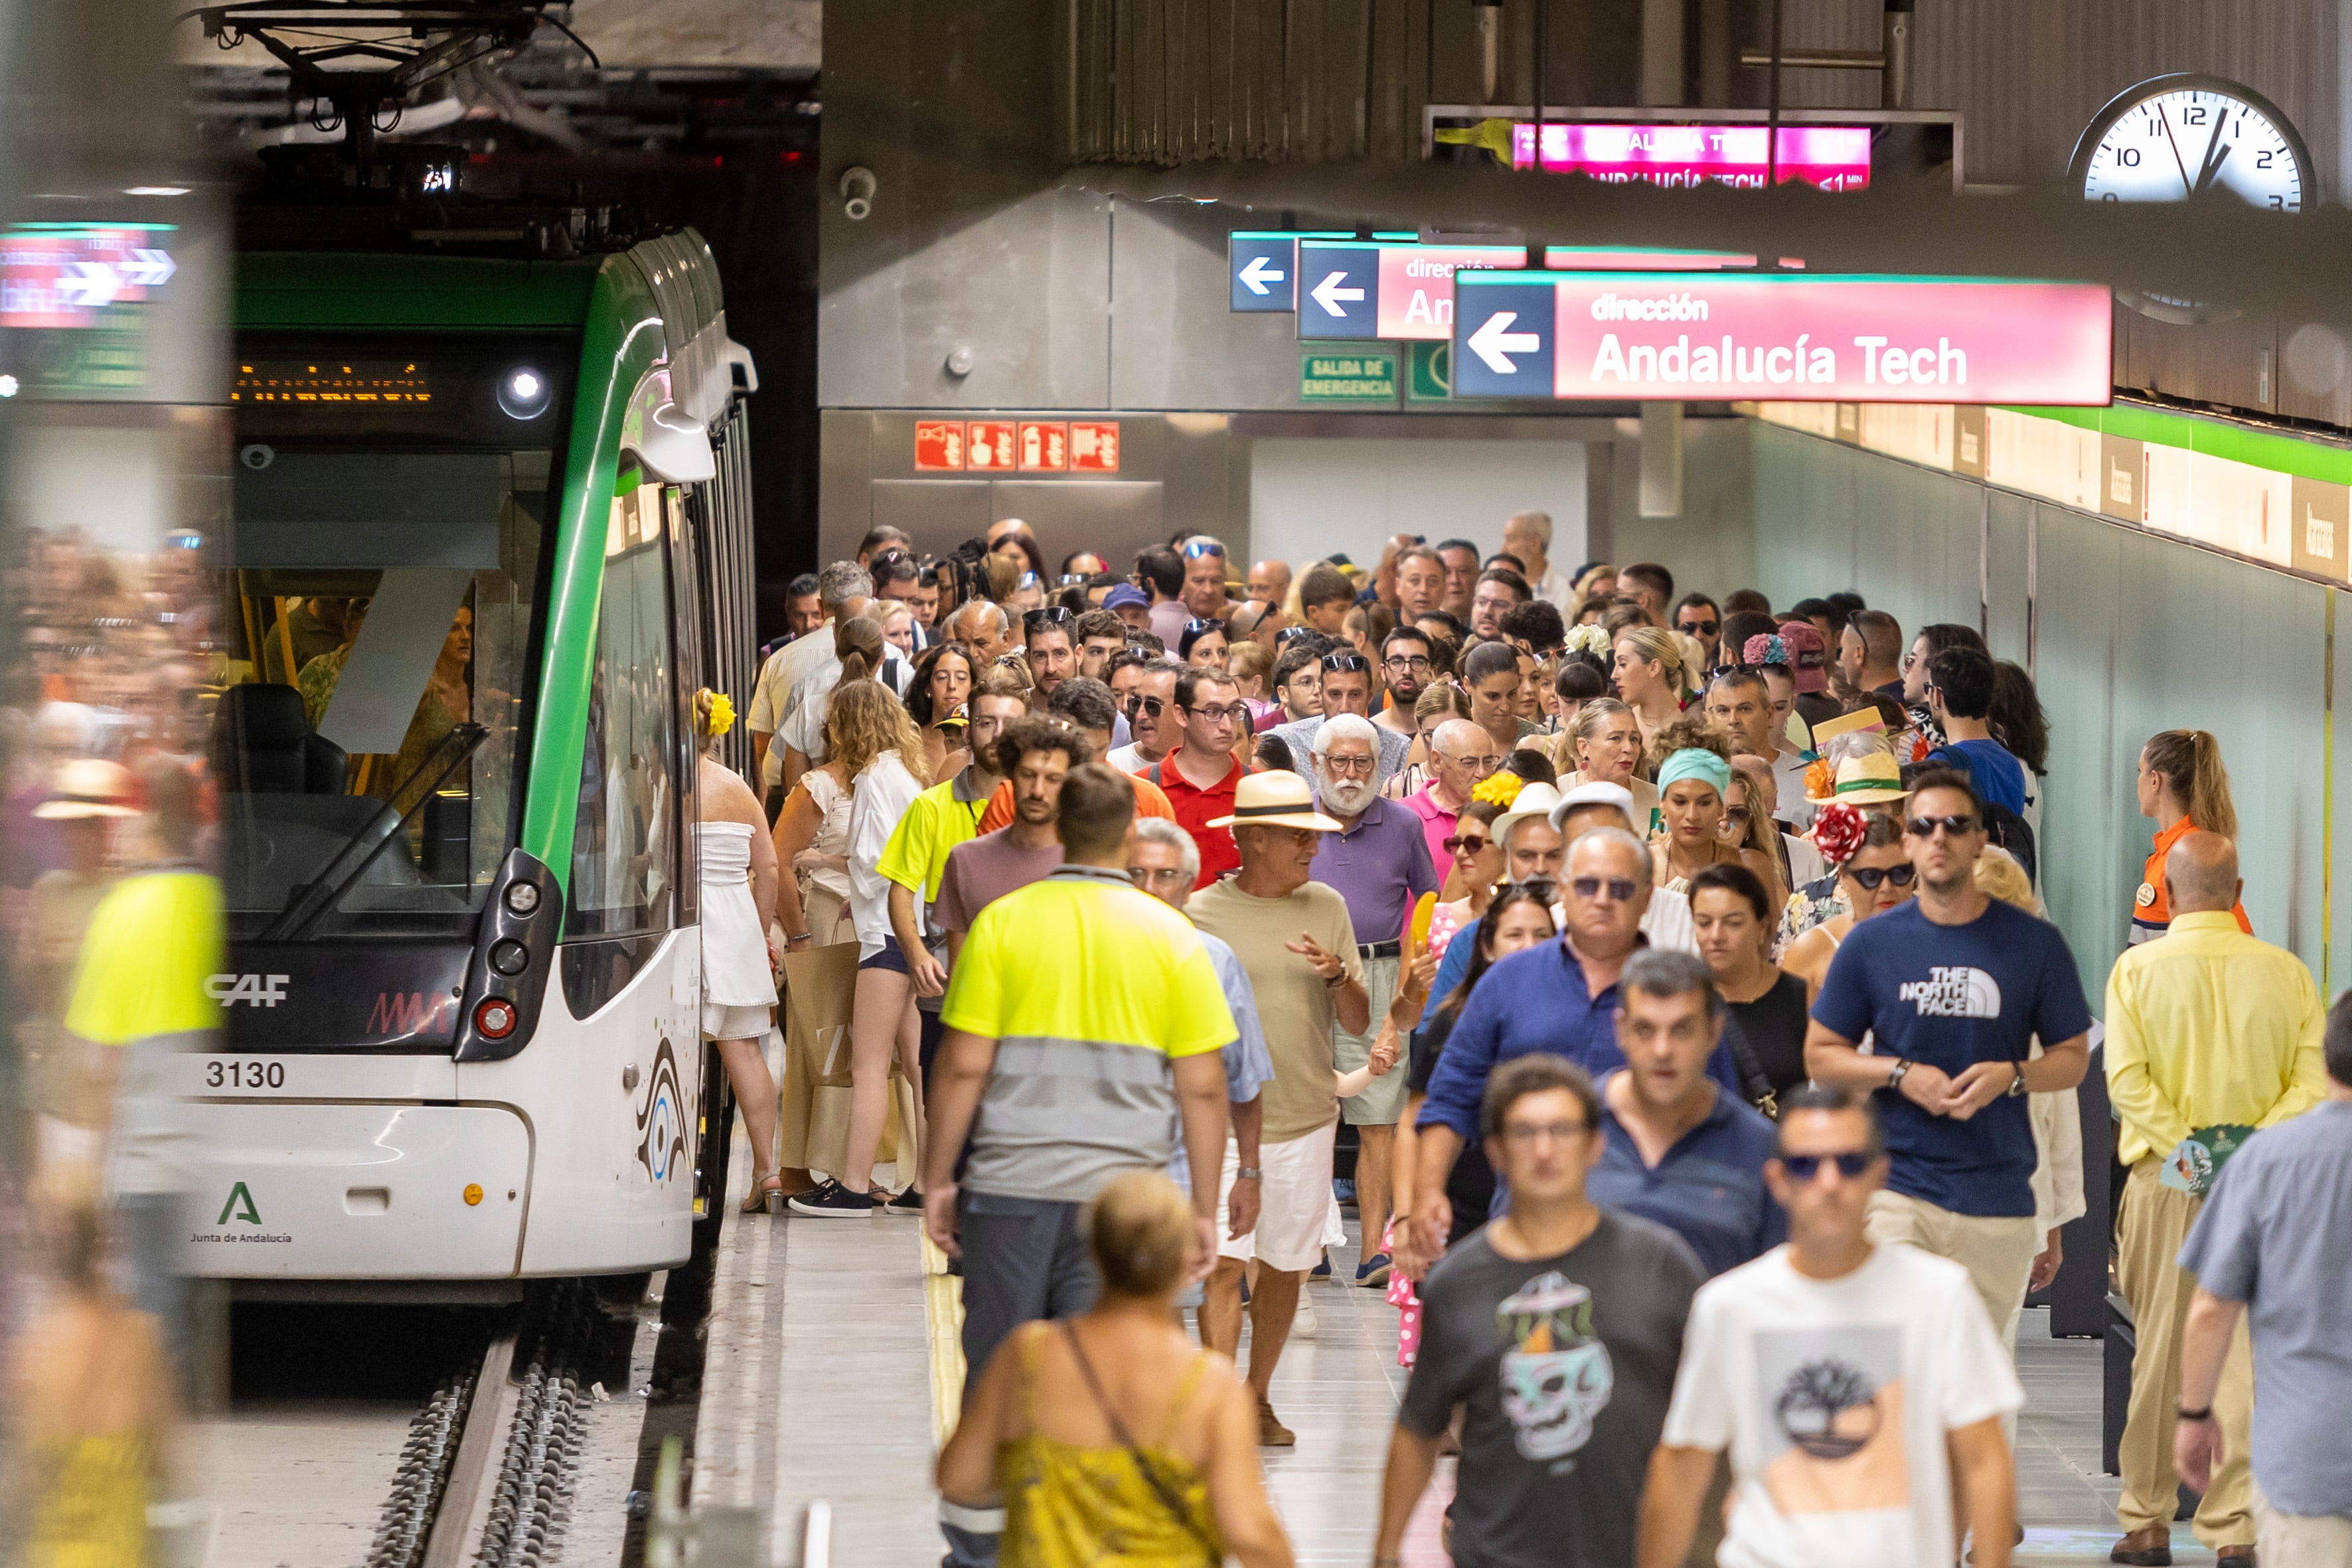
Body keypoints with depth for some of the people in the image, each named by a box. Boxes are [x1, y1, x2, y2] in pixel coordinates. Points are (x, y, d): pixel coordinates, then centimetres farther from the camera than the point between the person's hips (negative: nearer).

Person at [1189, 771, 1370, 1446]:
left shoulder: (1327, 907, 6)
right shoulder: (1202, 914, -3)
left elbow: (1359, 1024, 5)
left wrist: (1338, 976, -12)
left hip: (1308, 1118, 3)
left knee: (1284, 1264, 9)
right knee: (1224, 1261, -10)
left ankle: (1258, 1398, 23)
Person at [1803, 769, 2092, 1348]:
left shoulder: (2034, 943, 5)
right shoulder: (1870, 943, 4)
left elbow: (2073, 1056, 10)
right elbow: (1820, 1055, 9)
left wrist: (2011, 1076, -11)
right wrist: (1902, 1074, -8)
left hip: (1998, 1196, 1)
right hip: (1896, 1186, -1)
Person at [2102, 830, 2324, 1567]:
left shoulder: (2137, 968, -4)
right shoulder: (2286, 972, 0)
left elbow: (2125, 1078, -14)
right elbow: (2314, 1081, -7)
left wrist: (2182, 1146, -12)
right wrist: (2253, 1148, -11)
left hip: (2165, 1179, -1)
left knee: (2158, 1348, 9)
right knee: (2245, 1349, 3)